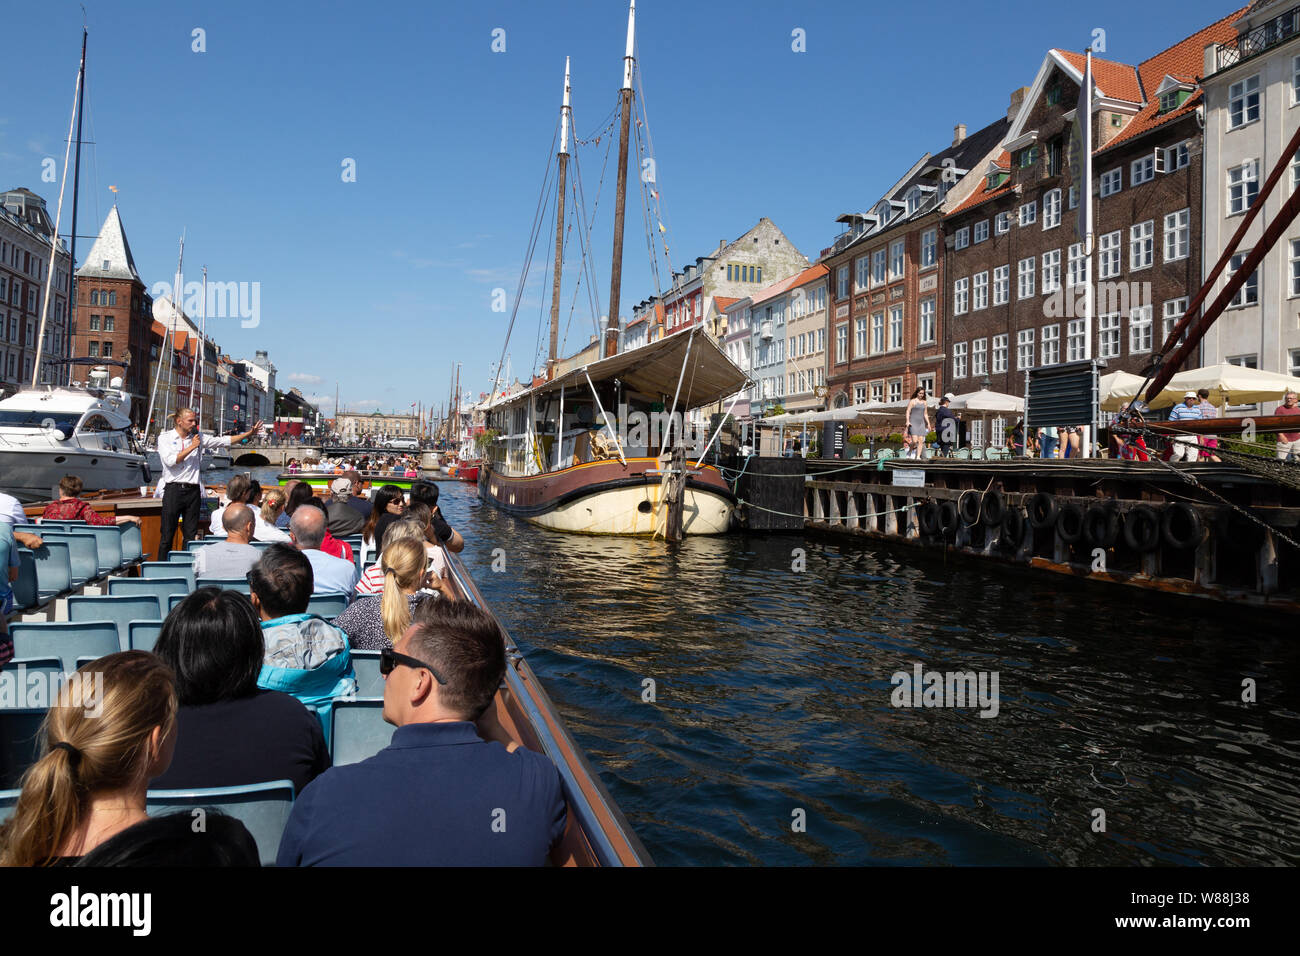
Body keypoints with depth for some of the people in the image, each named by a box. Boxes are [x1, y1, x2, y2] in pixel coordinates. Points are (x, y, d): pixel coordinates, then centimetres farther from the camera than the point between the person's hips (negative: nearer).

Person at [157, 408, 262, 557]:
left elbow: (224, 441, 9)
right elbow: (170, 461, -11)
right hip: (173, 489, -3)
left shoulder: (198, 437, 11)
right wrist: (192, 447, -8)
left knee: (190, 535, 6)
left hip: (193, 490, 3)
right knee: (167, 535, -1)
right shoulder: (165, 438, 3)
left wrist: (249, 433, 3)